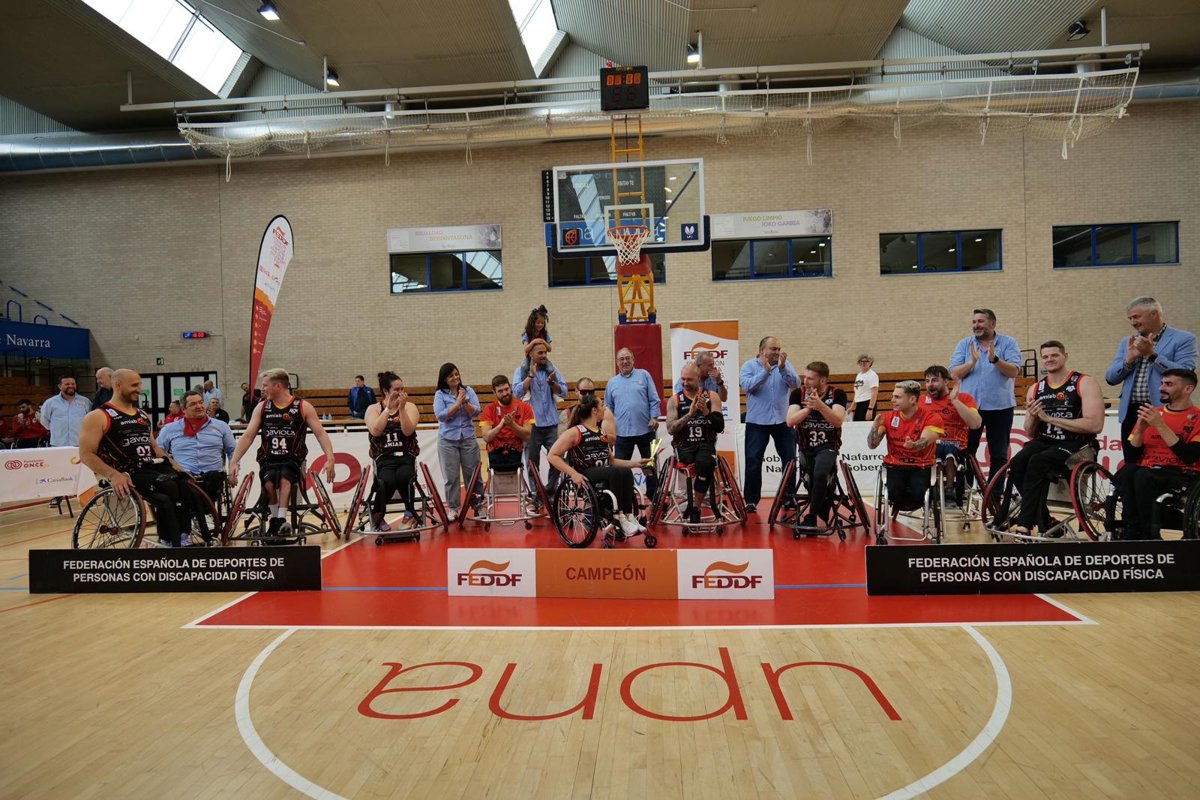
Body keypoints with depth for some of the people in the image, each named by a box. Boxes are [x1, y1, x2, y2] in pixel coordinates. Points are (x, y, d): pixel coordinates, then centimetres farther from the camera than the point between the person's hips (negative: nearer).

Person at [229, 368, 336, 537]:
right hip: (268, 460, 2)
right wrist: (233, 462, -2)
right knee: (269, 483, -29)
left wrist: (330, 458, -16)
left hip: (293, 460, -2)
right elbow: (247, 436, 8)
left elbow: (320, 434, -3)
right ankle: (274, 519, -11)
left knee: (285, 479, -34)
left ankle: (280, 519, -34)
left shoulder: (303, 407, 1)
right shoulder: (262, 407, 10)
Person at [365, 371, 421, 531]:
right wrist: (388, 408, -13)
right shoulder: (373, 409, 9)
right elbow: (375, 431, -11)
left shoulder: (410, 407, 8)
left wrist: (402, 408, -17)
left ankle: (410, 513, -6)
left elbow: (408, 431, -9)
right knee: (387, 481, -32)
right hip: (384, 458, 0)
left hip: (406, 456, 0)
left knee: (403, 477, -33)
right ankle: (377, 515, -3)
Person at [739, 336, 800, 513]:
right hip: (757, 421, -3)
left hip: (783, 420, 3)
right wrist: (765, 371, -24)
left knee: (789, 459, 9)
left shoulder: (785, 364, 6)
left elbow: (795, 383, -8)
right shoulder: (749, 366, -1)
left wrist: (782, 368, -21)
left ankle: (789, 496, 23)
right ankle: (751, 500, 5)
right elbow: (747, 386, -17)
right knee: (753, 461, -3)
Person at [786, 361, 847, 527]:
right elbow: (790, 421, -15)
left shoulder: (837, 394, -8)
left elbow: (838, 421, -23)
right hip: (805, 446, 3)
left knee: (819, 474, -28)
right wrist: (808, 407, -28)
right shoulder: (798, 393, -5)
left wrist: (819, 404, -36)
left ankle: (811, 518, -16)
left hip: (828, 446, -3)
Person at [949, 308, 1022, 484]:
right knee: (966, 451, 2)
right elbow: (954, 374, -1)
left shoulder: (1008, 343, 4)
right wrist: (972, 362, -18)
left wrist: (995, 359, -25)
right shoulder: (964, 344, 9)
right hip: (969, 405, 1)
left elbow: (1013, 372, -9)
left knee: (999, 454, 5)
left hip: (1000, 405, -1)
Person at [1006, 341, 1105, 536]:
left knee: (1037, 462, -32)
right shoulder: (1035, 389, 12)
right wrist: (1033, 418, -7)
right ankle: (1045, 524, -14)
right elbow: (1030, 434, 16)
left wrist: (1050, 418, -16)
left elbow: (1095, 425, -17)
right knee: (1018, 463, -25)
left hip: (1075, 443, -5)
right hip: (1044, 441, 5)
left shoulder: (1085, 383, -4)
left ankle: (1024, 524, -25)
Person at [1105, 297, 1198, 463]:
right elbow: (1110, 378, 10)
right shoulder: (1127, 342, 16)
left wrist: (1152, 354, -14)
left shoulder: (1183, 339, 1)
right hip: (1131, 414, 5)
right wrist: (1130, 358, -5)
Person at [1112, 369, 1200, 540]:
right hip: (1146, 470, 4)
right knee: (1126, 472, -30)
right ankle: (1132, 532, -20)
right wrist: (1140, 429, -6)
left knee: (1143, 475, -34)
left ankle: (1149, 535, -20)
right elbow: (1131, 458, 10)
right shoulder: (1151, 413, 14)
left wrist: (1160, 425, -16)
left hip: (1183, 474, -4)